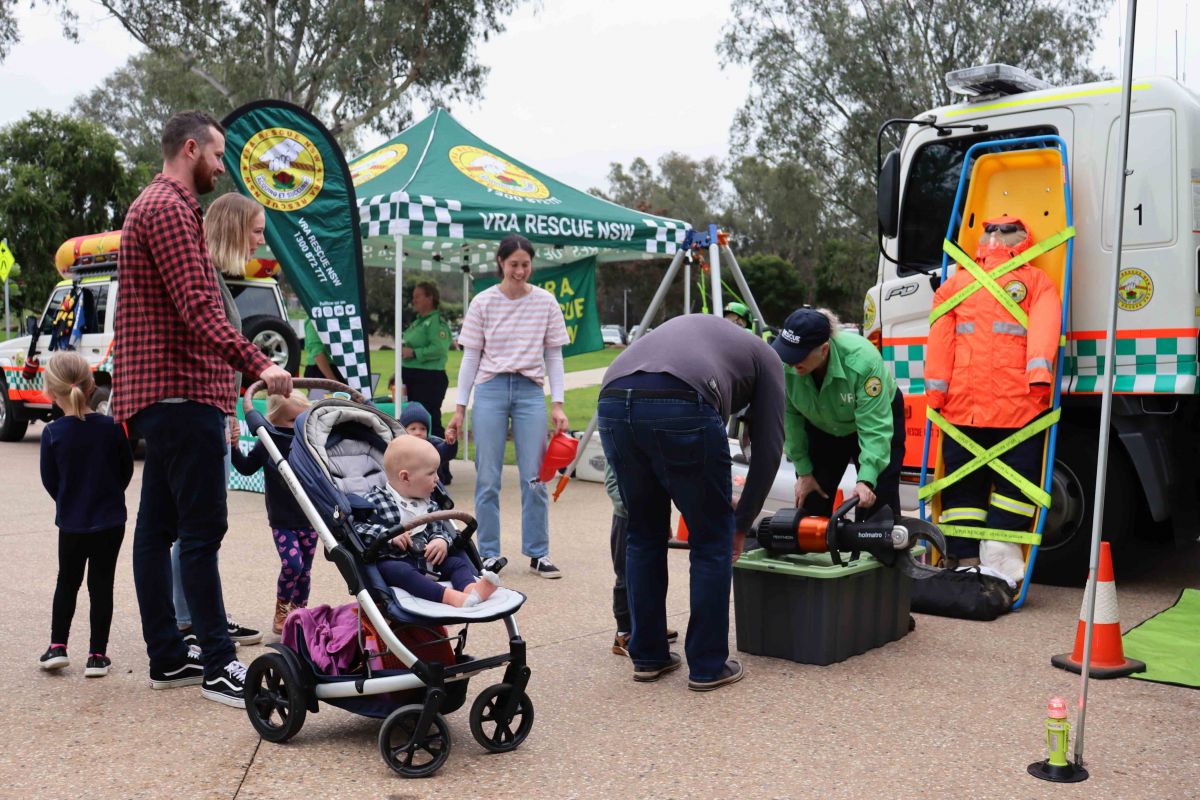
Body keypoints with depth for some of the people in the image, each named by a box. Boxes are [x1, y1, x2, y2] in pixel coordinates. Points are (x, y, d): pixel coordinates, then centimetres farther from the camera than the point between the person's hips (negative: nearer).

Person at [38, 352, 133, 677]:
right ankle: (97, 655, 9)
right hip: (110, 520, 0)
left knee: (67, 583, 19)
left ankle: (57, 646, 20)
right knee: (102, 585, 7)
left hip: (71, 523, 0)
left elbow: (49, 480, -2)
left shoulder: (52, 434, -11)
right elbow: (126, 470, 1)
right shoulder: (112, 427, -10)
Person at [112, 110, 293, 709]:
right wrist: (258, 364, -27)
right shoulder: (170, 208, -10)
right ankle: (218, 667, -5)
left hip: (164, 394, 11)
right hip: (180, 391, -11)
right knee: (202, 527, -9)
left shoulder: (155, 204, 25)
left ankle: (167, 657, 19)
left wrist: (238, 370, 23)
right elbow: (196, 310, -21)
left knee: (158, 524, 11)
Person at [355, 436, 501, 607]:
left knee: (457, 562, -11)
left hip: (426, 559, 6)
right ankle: (451, 596, -54)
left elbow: (439, 529, 17)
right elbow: (357, 529, -11)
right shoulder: (375, 501, -3)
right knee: (401, 571, -35)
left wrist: (442, 541, -7)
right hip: (391, 561, -6)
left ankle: (471, 587, -42)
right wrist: (389, 535, -22)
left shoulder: (429, 504, 16)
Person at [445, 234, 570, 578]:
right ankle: (489, 556, 13)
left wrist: (557, 404, 1)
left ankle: (538, 554, 14)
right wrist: (459, 409, 2)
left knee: (534, 478, 2)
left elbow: (553, 355, 9)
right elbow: (470, 357, 6)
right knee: (487, 479, 2)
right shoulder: (483, 302, 3)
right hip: (490, 389, 0)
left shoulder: (545, 302, 5)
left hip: (531, 391, 1)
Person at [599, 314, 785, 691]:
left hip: (612, 403, 5)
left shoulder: (694, 327, 42)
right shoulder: (765, 357, 28)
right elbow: (768, 448, 21)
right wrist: (741, 523, 31)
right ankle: (708, 666, 20)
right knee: (713, 541, 14)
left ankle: (648, 656, 30)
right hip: (679, 407, -5)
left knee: (645, 535, 23)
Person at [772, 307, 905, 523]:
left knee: (878, 503, -7)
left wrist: (865, 480, -45)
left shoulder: (862, 360, -40)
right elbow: (789, 417, -19)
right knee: (809, 501, 1)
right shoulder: (783, 364, -31)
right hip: (822, 428, 3)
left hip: (880, 415, -3)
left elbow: (874, 427, -38)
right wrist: (803, 471, -14)